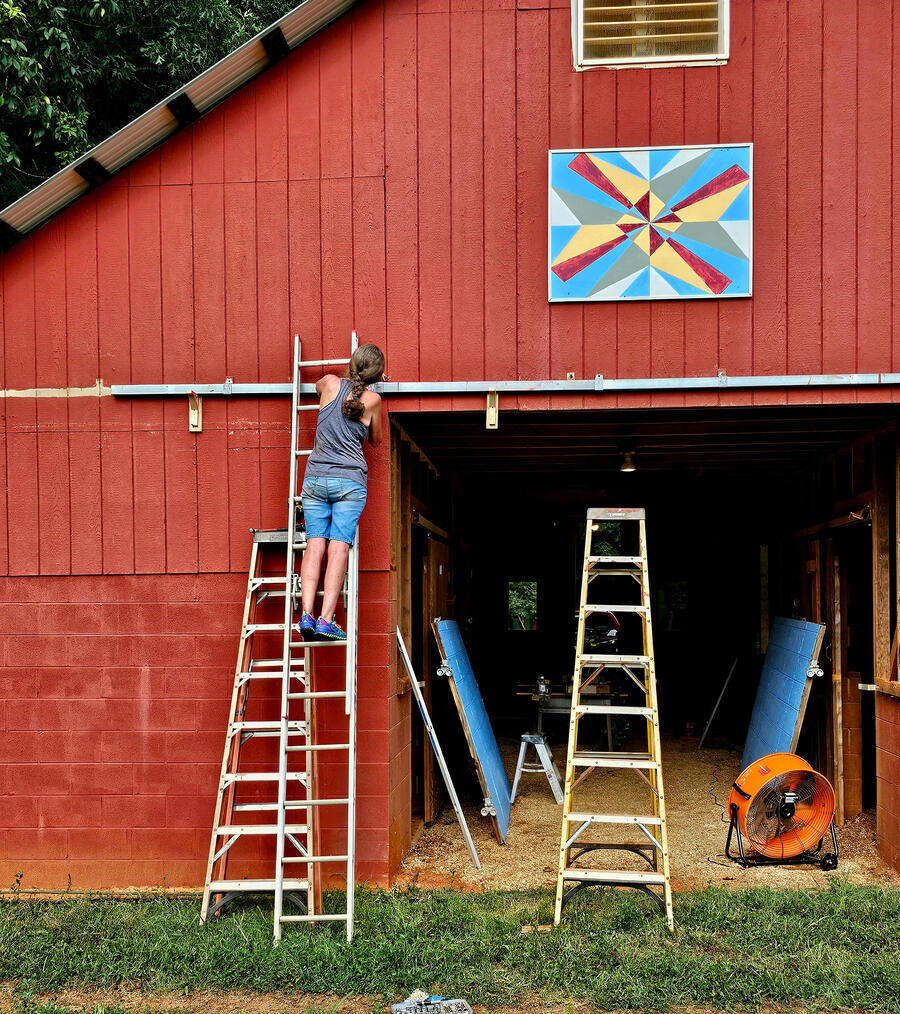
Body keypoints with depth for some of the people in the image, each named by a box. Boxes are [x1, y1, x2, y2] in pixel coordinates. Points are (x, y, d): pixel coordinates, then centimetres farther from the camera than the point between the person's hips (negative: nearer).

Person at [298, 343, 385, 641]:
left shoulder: (330, 384, 6)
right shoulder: (372, 400, 1)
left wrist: (355, 381, 45)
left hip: (315, 478, 2)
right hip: (350, 481, -2)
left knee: (315, 545, -2)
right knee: (339, 547, -7)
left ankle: (307, 614, -14)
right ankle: (326, 620, -16)